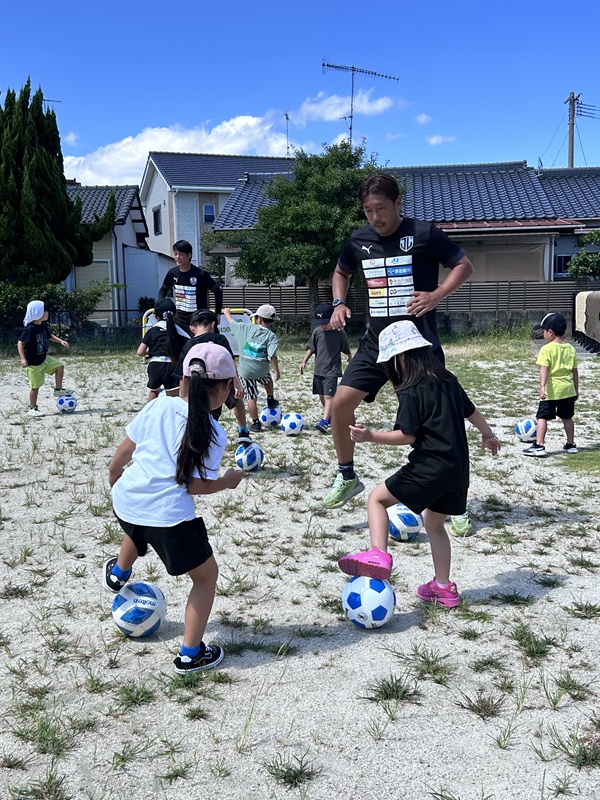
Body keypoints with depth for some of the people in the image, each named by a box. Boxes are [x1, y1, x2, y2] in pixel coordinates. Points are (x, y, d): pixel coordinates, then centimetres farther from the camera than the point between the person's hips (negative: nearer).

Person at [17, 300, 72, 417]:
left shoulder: (43, 326, 2)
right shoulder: (30, 329, -22)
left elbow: (49, 336, 22)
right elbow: (20, 343, -21)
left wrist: (61, 341, 8)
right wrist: (23, 359, -28)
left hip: (44, 358, 8)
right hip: (33, 362, -7)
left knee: (59, 365, 0)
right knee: (35, 386, 0)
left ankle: (58, 389, 13)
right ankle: (32, 409, 13)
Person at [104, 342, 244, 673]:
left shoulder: (159, 405, 5)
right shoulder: (213, 434, -7)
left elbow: (123, 451, 10)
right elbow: (195, 485, -10)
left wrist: (113, 478, 30)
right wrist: (228, 481, 8)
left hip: (125, 500, 6)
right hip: (167, 515, -6)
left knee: (138, 528, 43)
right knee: (206, 575, 15)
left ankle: (118, 573, 66)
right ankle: (191, 655, 18)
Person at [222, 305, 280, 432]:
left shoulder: (247, 328, -3)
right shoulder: (271, 336, -7)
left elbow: (232, 323, 13)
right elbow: (272, 356, -16)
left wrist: (227, 313, 32)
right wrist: (276, 371, -8)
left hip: (245, 370, 0)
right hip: (262, 369, 0)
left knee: (251, 397, 6)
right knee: (268, 380, 37)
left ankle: (256, 423, 11)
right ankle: (270, 400, 38)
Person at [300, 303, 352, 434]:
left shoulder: (339, 333, -7)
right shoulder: (317, 332, 1)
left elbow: (347, 350, 6)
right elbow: (311, 348, 10)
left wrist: (351, 362, 19)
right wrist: (304, 361, 0)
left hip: (332, 371, -5)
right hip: (319, 370, 5)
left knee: (328, 396, -15)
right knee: (322, 396, 12)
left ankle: (324, 422, -23)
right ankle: (330, 417, 30)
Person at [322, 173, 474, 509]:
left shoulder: (423, 233, -8)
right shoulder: (359, 240, 6)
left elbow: (465, 266, -3)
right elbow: (341, 272, 24)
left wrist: (436, 295, -17)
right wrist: (339, 303, 6)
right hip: (377, 343, 4)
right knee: (340, 403, -6)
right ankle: (348, 478, 15)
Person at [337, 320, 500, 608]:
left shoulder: (410, 393, -12)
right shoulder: (448, 381, 11)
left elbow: (407, 435, -17)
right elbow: (471, 411, 23)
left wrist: (371, 436, -18)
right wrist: (488, 434, 39)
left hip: (429, 468, -8)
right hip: (458, 469, 8)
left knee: (377, 498, 3)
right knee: (435, 523, 23)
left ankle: (378, 555, -17)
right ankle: (443, 587, 29)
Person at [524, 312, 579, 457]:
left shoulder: (546, 349, -11)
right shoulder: (571, 349, 7)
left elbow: (544, 369, -22)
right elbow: (575, 371, 12)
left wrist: (542, 387, -29)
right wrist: (576, 389, 20)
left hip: (551, 390, -6)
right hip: (568, 389, 6)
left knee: (542, 417, -2)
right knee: (567, 417, 18)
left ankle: (539, 446, -8)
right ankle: (571, 444, 27)